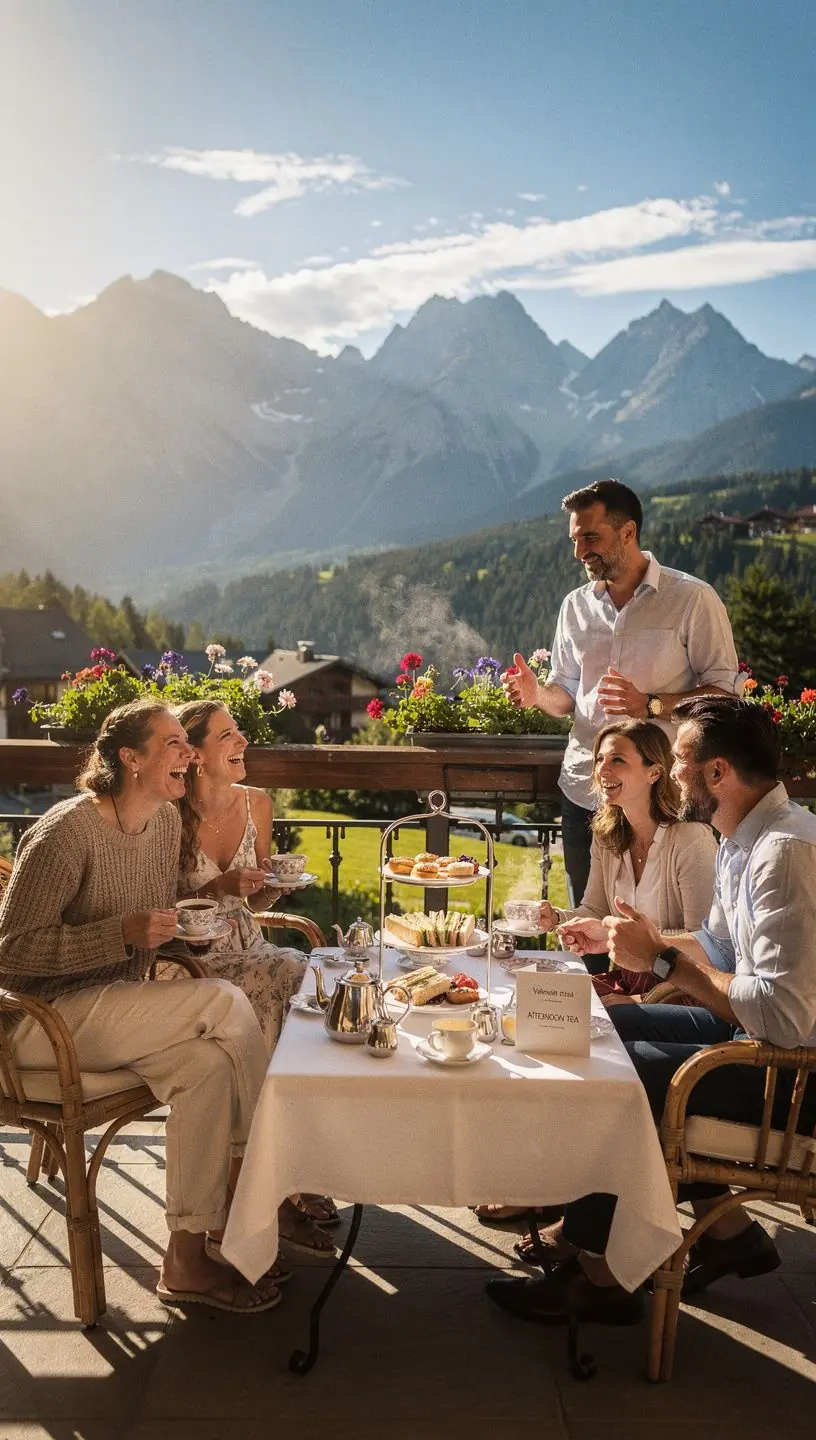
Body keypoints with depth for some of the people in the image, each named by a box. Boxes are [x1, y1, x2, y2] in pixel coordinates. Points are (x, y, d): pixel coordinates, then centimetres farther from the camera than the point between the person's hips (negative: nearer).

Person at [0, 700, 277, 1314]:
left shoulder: (167, 820, 5)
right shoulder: (67, 831, -19)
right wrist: (124, 935, -27)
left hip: (118, 1005, 8)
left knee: (209, 1062, -22)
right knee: (226, 1004, -23)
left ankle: (187, 1259, -10)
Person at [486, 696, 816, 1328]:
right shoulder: (745, 839, 6)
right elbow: (719, 948, 18)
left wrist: (663, 959, -24)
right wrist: (627, 939, 11)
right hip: (761, 1033, 10)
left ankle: (598, 1269, 8)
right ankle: (727, 1229, 18)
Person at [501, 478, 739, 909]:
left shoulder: (692, 598, -6)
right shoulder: (575, 605, 10)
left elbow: (724, 691, -8)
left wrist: (650, 705, -22)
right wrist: (538, 694, -6)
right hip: (583, 791, 5)